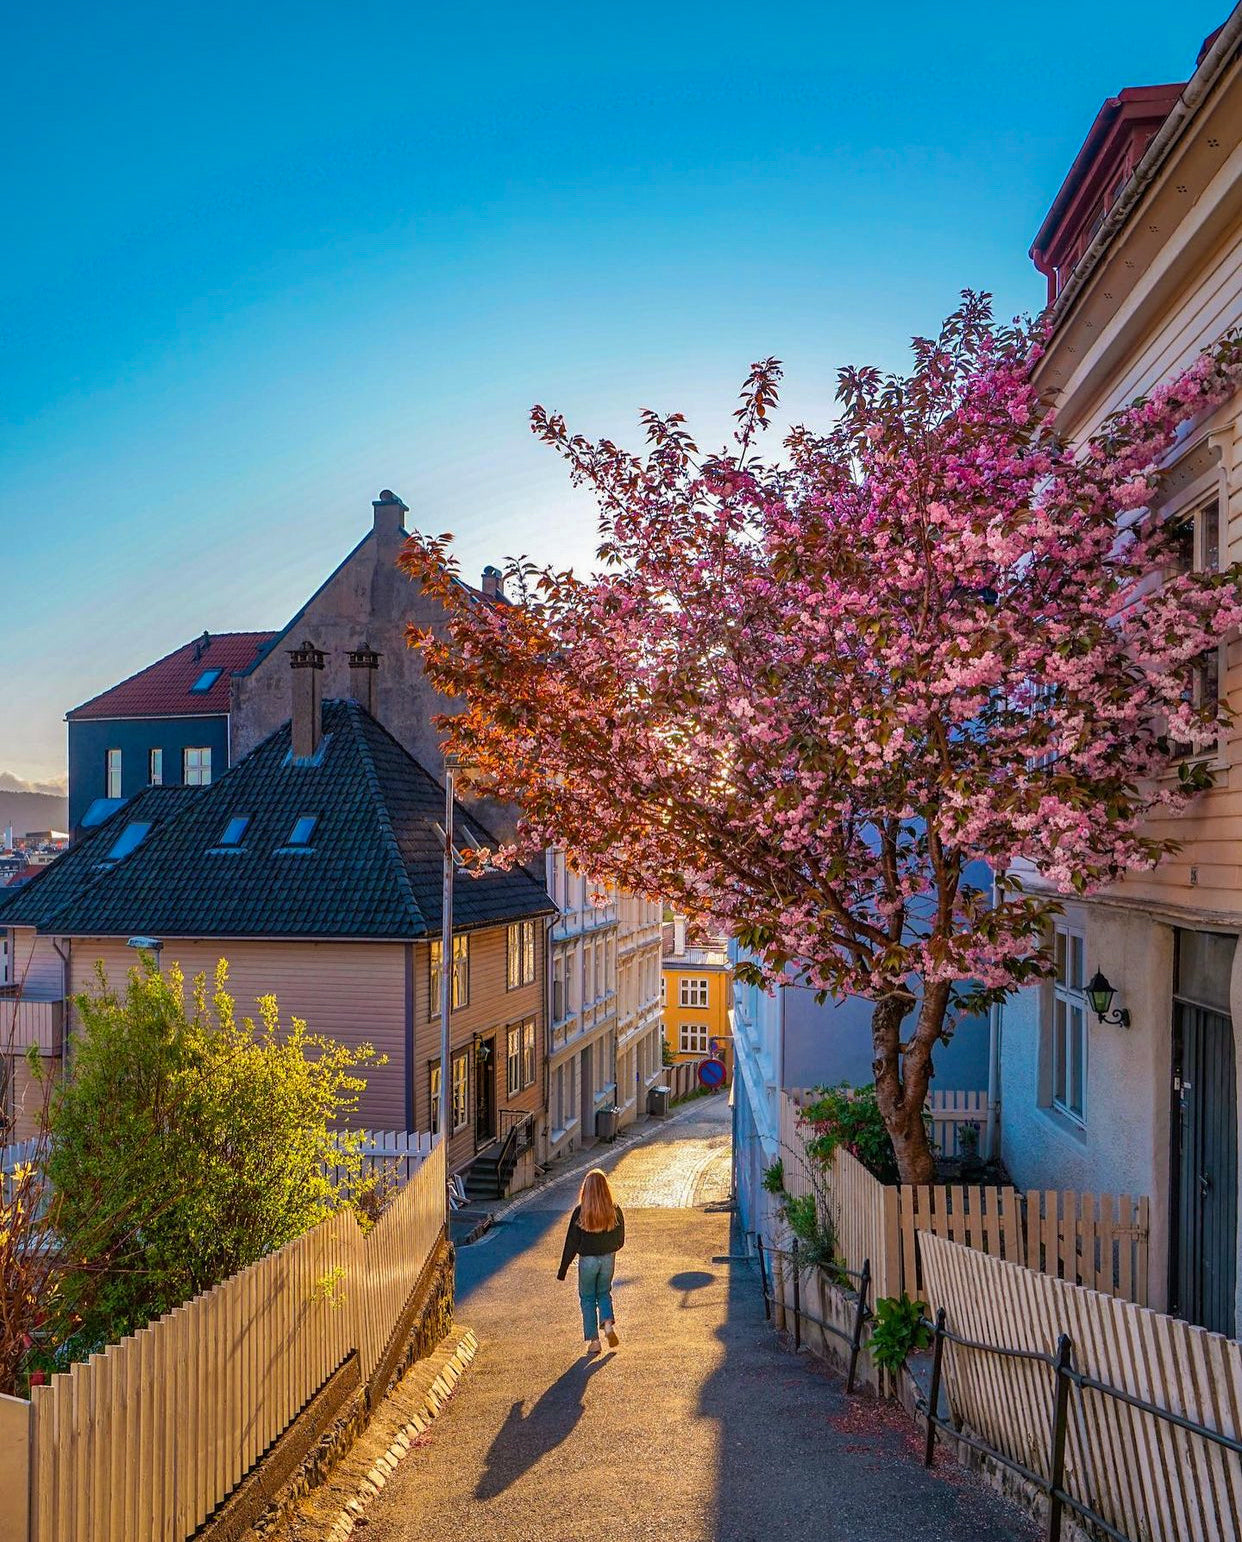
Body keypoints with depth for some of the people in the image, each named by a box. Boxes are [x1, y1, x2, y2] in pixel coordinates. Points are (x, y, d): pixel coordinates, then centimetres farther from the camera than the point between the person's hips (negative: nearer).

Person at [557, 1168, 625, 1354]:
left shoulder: (580, 1211, -16)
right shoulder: (614, 1210, -9)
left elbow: (572, 1242, -11)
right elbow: (620, 1241, 1)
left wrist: (563, 1269, -3)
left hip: (587, 1260, -2)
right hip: (608, 1259, 2)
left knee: (588, 1298, 13)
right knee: (604, 1293, 23)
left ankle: (594, 1341, 13)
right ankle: (608, 1323, -1)